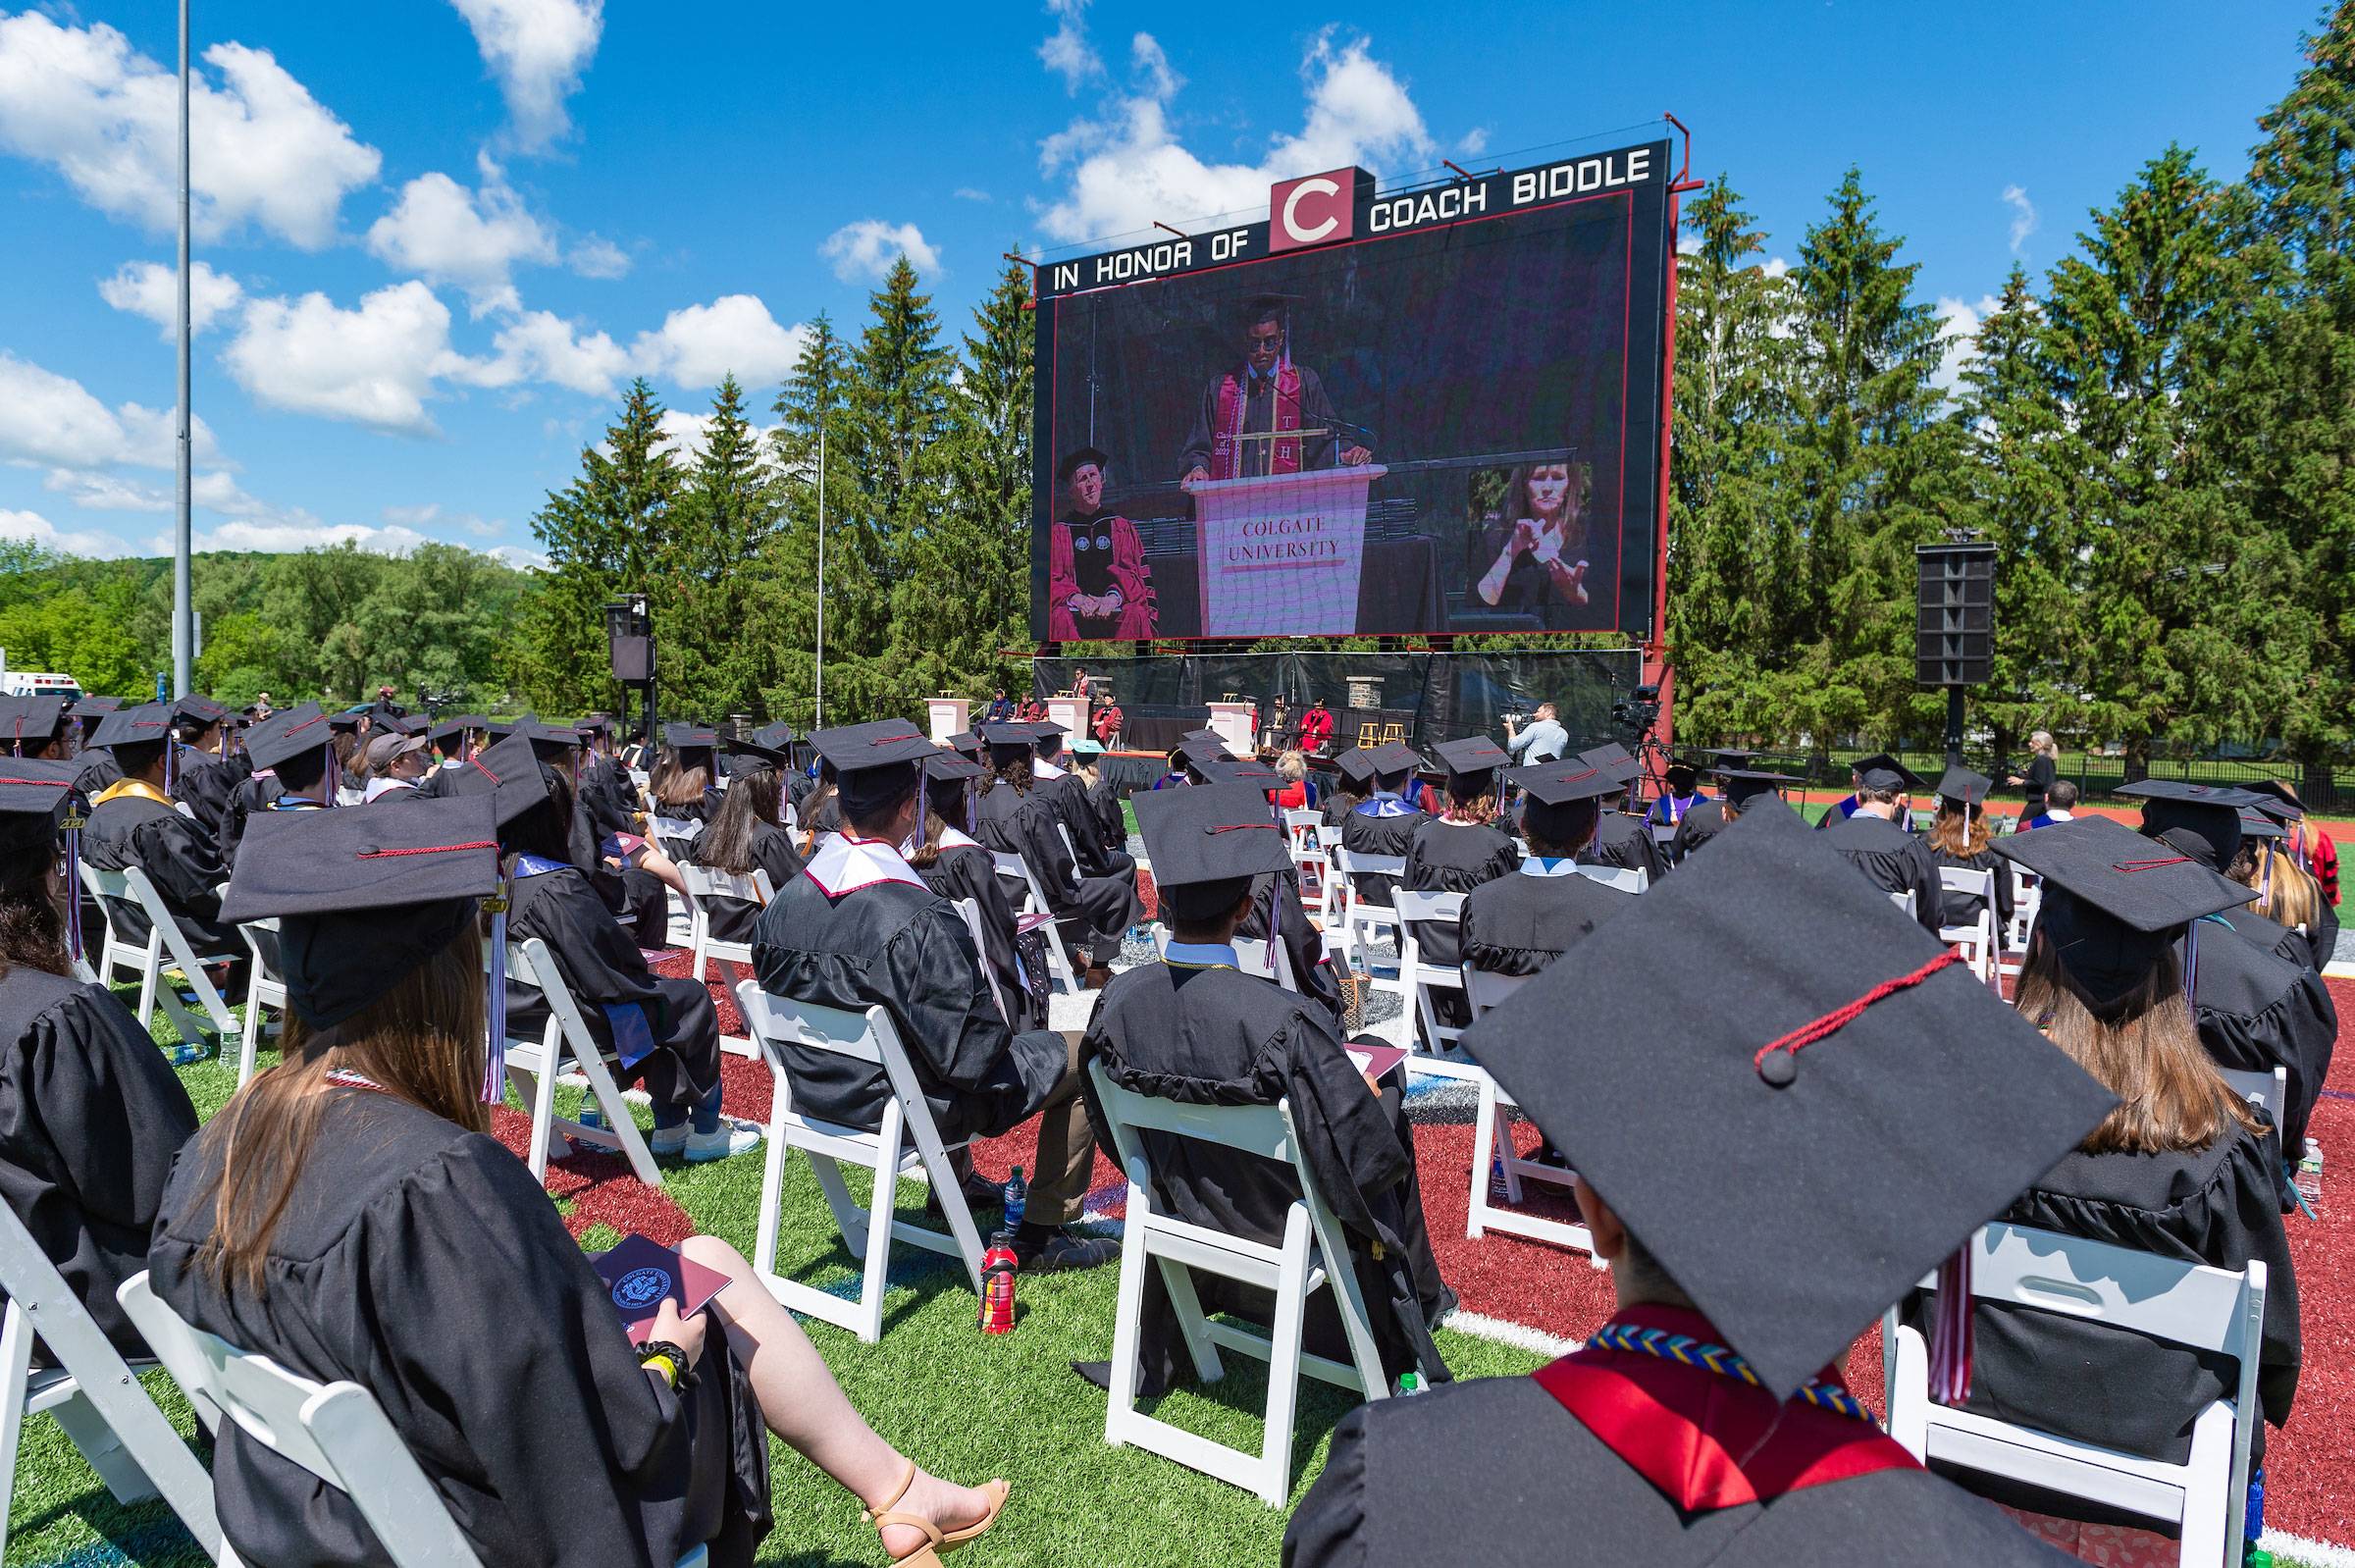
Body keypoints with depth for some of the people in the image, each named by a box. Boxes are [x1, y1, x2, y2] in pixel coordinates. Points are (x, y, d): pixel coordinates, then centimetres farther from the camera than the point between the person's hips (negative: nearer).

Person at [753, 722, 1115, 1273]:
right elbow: (973, 1051, -25)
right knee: (1078, 1057, 7)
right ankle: (1044, 1234, 16)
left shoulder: (784, 903, -10)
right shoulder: (920, 921, -31)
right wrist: (999, 1026, -3)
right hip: (903, 1109, -8)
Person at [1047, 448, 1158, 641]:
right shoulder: (1058, 532, 16)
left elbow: (1137, 574, 8)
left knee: (1135, 615, -33)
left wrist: (1114, 597, -14)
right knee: (1060, 617, -34)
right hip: (1075, 610, -1)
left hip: (1116, 606, 1)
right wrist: (1075, 598, -15)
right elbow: (1052, 580, 8)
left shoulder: (1122, 527, 20)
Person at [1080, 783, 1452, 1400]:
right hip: (1281, 1226, -4)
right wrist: (1368, 1092, -5)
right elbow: (1366, 1159, -26)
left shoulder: (1118, 999, -21)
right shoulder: (1285, 1022, -36)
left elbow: (1113, 1130, -3)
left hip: (1180, 1208, 4)